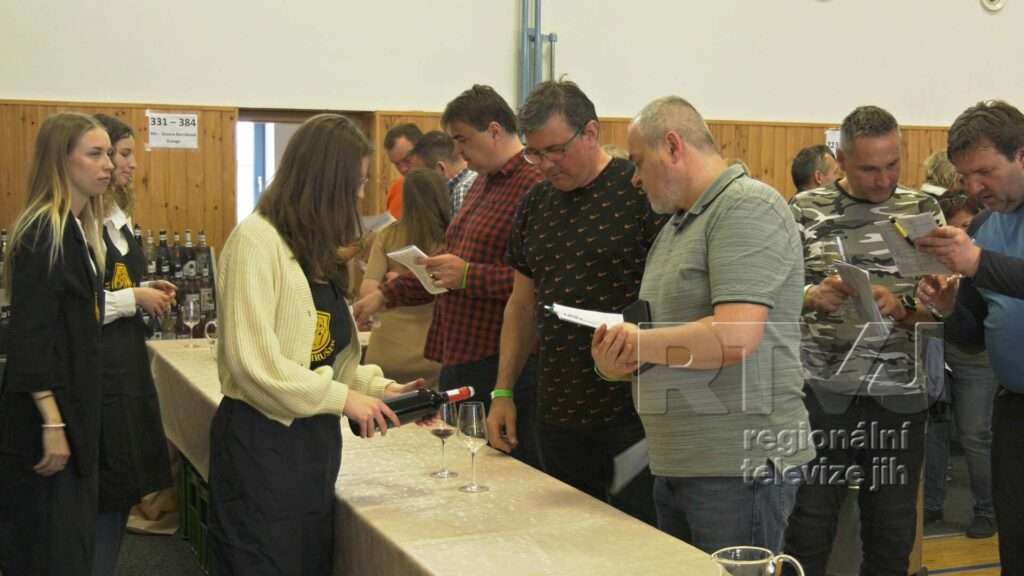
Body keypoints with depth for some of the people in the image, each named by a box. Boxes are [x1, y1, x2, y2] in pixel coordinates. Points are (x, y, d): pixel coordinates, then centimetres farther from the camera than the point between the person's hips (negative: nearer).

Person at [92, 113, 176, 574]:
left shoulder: (118, 219, 14)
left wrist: (147, 291, 6)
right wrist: (134, 298, -16)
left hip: (127, 360, 9)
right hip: (95, 366, -9)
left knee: (125, 485, 14)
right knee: (106, 490, -1)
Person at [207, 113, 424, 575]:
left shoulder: (312, 249, 13)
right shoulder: (256, 240, -15)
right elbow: (253, 363, -21)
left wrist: (377, 386, 2)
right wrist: (341, 398, -17)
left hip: (312, 437, 9)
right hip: (263, 441, -9)